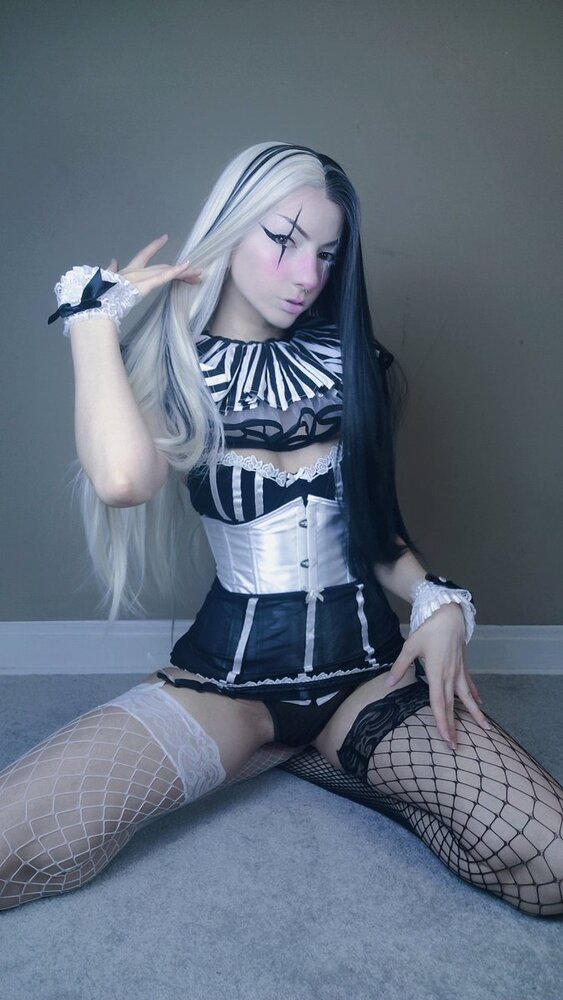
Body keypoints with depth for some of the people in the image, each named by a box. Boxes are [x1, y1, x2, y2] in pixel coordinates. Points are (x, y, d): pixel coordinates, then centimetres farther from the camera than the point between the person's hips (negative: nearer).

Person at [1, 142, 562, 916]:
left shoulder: (355, 363, 9)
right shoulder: (167, 366, 1)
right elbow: (123, 478, -24)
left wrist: (438, 600, -5)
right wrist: (92, 311, -12)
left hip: (369, 670, 3)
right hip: (226, 676, -2)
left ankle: (323, 754, 4)